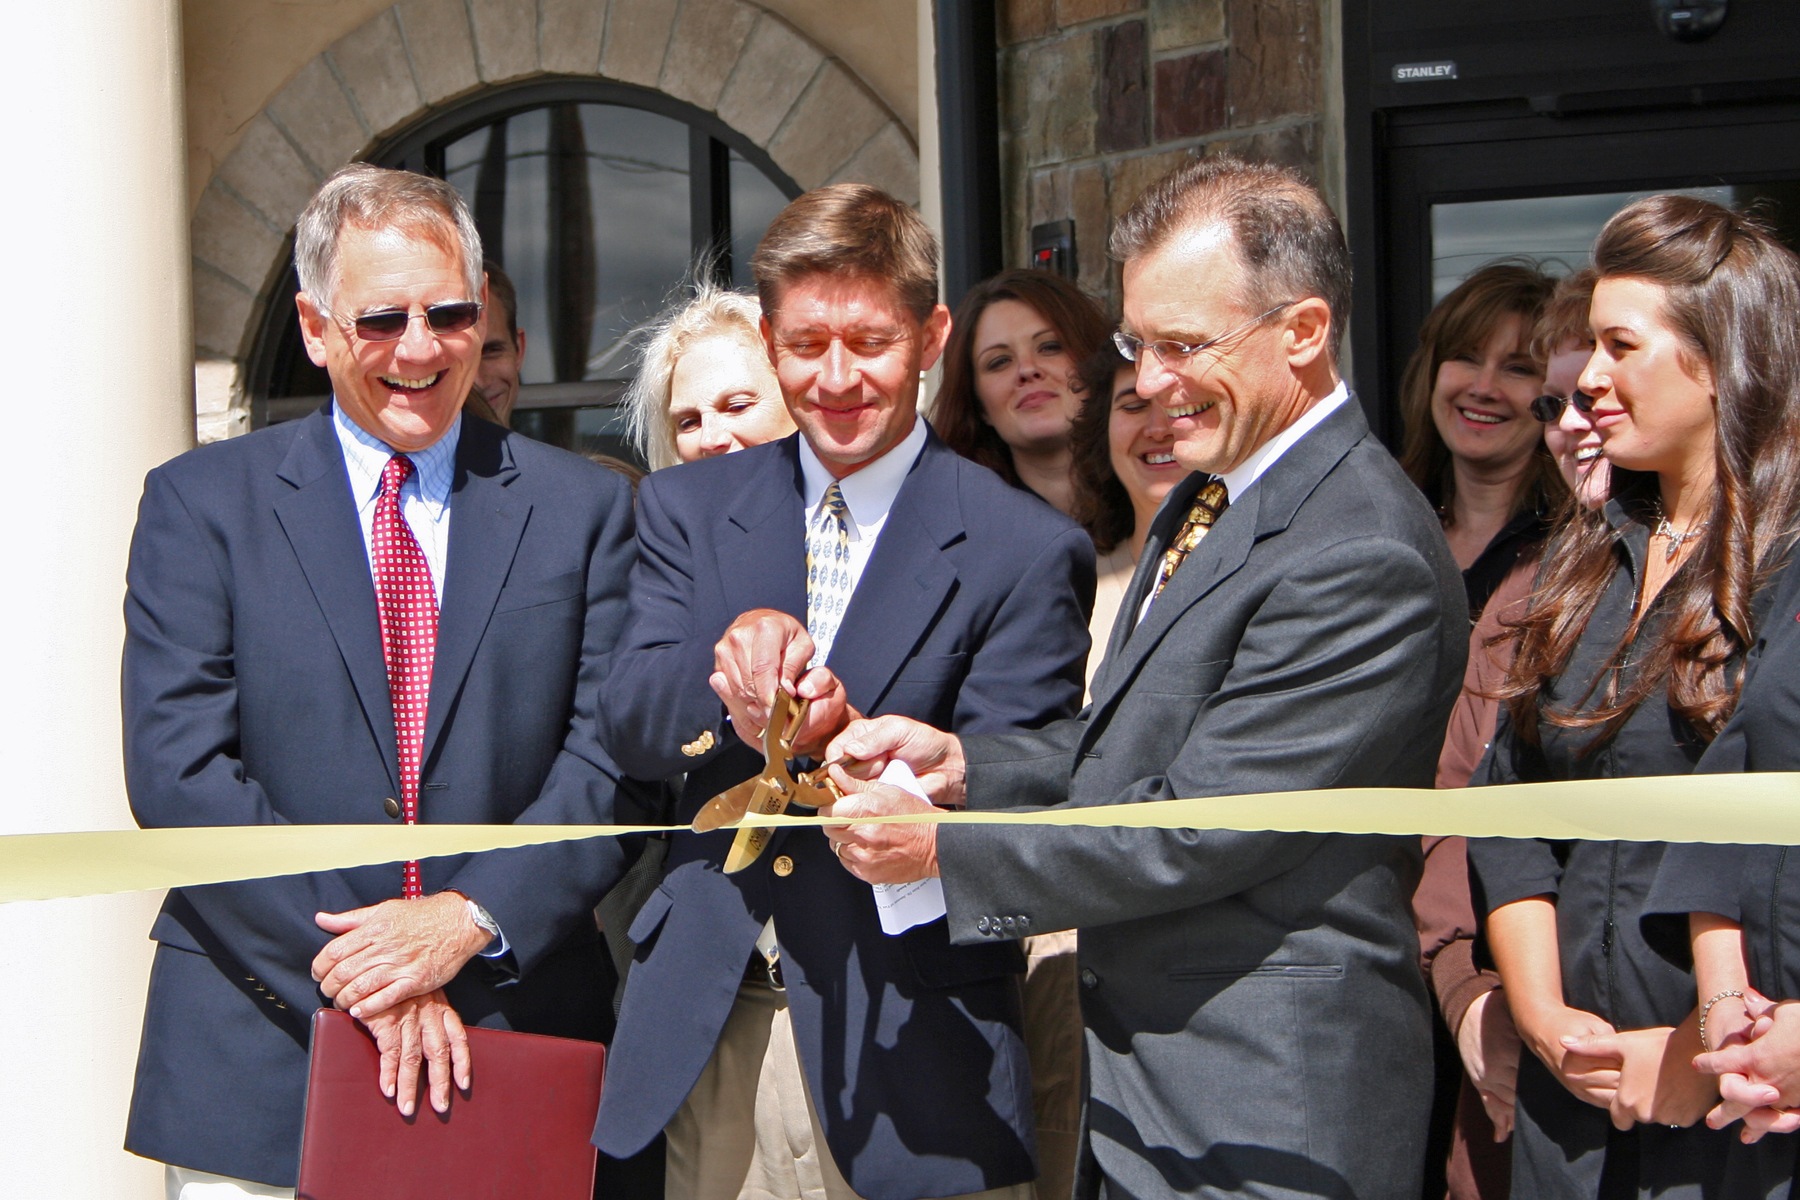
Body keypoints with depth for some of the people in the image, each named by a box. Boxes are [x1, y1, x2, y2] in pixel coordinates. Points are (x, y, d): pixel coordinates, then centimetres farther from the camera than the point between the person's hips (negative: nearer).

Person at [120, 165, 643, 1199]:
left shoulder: (584, 510, 7)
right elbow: (177, 771, -6)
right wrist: (357, 967, -14)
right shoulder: (201, 503, 3)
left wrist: (471, 919, -15)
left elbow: (613, 758, 0)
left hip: (513, 1036, 1)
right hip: (263, 1047, -1)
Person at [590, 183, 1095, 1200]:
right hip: (704, 1041, 3)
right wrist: (732, 656, -24)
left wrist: (844, 740, -26)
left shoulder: (1027, 553, -5)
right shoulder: (687, 509, 8)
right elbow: (629, 731, -2)